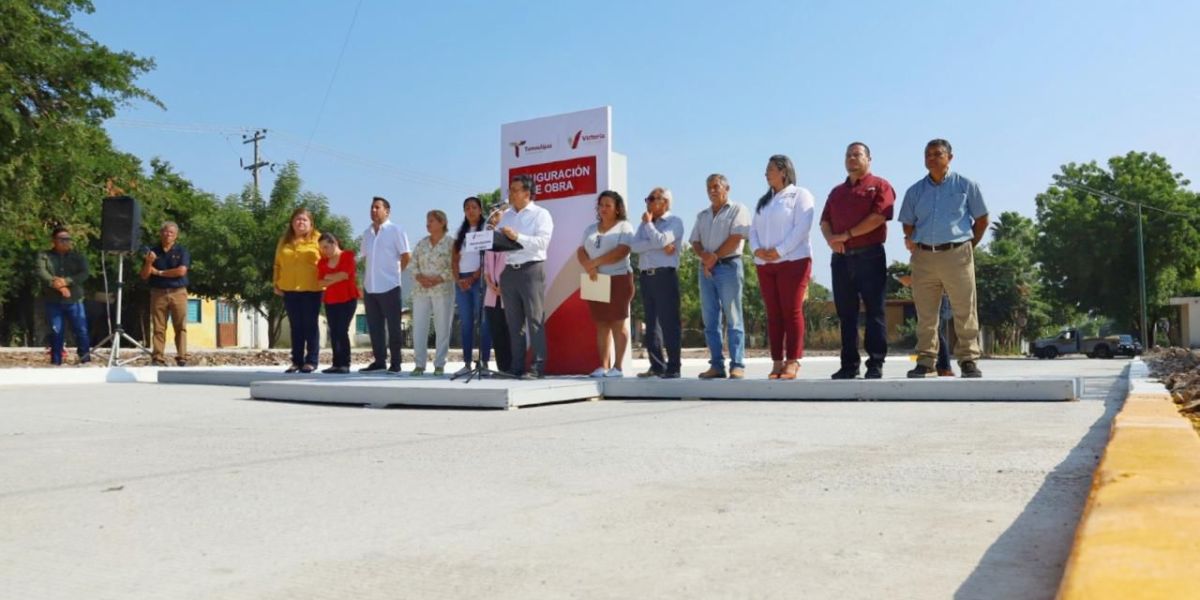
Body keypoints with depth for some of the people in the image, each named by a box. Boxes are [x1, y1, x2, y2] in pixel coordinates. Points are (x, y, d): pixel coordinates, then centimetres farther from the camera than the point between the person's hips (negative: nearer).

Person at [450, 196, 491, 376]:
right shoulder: (461, 232, 17)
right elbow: (454, 258, 12)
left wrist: (473, 278, -14)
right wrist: (458, 279, -3)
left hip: (479, 279, -5)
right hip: (462, 280, 5)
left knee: (483, 321, -7)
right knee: (465, 323, 4)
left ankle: (484, 362, -6)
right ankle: (467, 363, 6)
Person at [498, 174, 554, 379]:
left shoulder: (540, 214, 2)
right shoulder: (506, 216, 19)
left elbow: (543, 241, -12)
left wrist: (517, 237, -17)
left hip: (531, 270, -6)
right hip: (509, 271, 6)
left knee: (535, 320, -7)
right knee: (514, 322, 8)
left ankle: (537, 367, -6)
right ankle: (517, 366, 13)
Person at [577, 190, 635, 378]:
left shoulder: (624, 227, -1)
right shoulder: (591, 229, 17)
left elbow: (621, 252, -15)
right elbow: (580, 251, 9)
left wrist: (594, 262, -16)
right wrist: (588, 267, -12)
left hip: (618, 279, -5)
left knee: (618, 323, -5)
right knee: (601, 324, 4)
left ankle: (617, 367, -3)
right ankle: (604, 366, 7)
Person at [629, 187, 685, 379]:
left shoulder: (675, 222, 1)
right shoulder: (645, 225, 19)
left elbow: (660, 240, -16)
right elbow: (634, 246, 2)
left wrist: (648, 223, -1)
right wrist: (660, 247, -9)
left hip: (665, 276, -7)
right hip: (645, 277, 7)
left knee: (669, 322, -8)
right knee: (651, 323, 7)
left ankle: (673, 368, -7)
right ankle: (657, 366, 11)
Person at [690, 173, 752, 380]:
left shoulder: (737, 210, 2)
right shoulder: (702, 215, 20)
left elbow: (736, 238, -10)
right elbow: (695, 242, 13)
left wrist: (715, 257, -9)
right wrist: (705, 256, -8)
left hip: (728, 266, -6)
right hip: (706, 269, 6)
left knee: (732, 319, -7)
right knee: (710, 320, 3)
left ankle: (737, 365, -7)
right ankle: (716, 365, 6)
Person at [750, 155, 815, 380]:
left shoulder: (800, 195, 3)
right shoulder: (763, 201, 22)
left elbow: (802, 227, -10)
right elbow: (753, 229, 14)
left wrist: (779, 251, -17)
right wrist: (756, 249, -7)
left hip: (793, 260, -6)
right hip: (765, 264, 6)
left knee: (792, 311, -8)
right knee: (773, 313, 2)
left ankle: (792, 361, -6)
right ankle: (777, 362, 3)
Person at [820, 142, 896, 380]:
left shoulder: (880, 186, 3)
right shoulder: (837, 191, 21)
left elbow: (878, 217, -12)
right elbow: (825, 221, 15)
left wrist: (847, 235, -12)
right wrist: (831, 239, -7)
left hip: (870, 256, -5)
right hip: (841, 258, 6)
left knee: (875, 311, -4)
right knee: (846, 314, 6)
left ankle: (875, 364, -2)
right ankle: (849, 365, 10)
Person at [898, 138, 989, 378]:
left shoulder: (966, 186, 6)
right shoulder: (915, 191, 13)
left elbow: (982, 219, 11)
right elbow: (908, 224, 20)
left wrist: (969, 245, 8)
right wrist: (911, 242, 6)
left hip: (957, 255, -2)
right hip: (923, 257, 2)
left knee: (965, 312, -2)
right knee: (925, 315, 3)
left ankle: (968, 361, 3)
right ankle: (925, 362, 7)